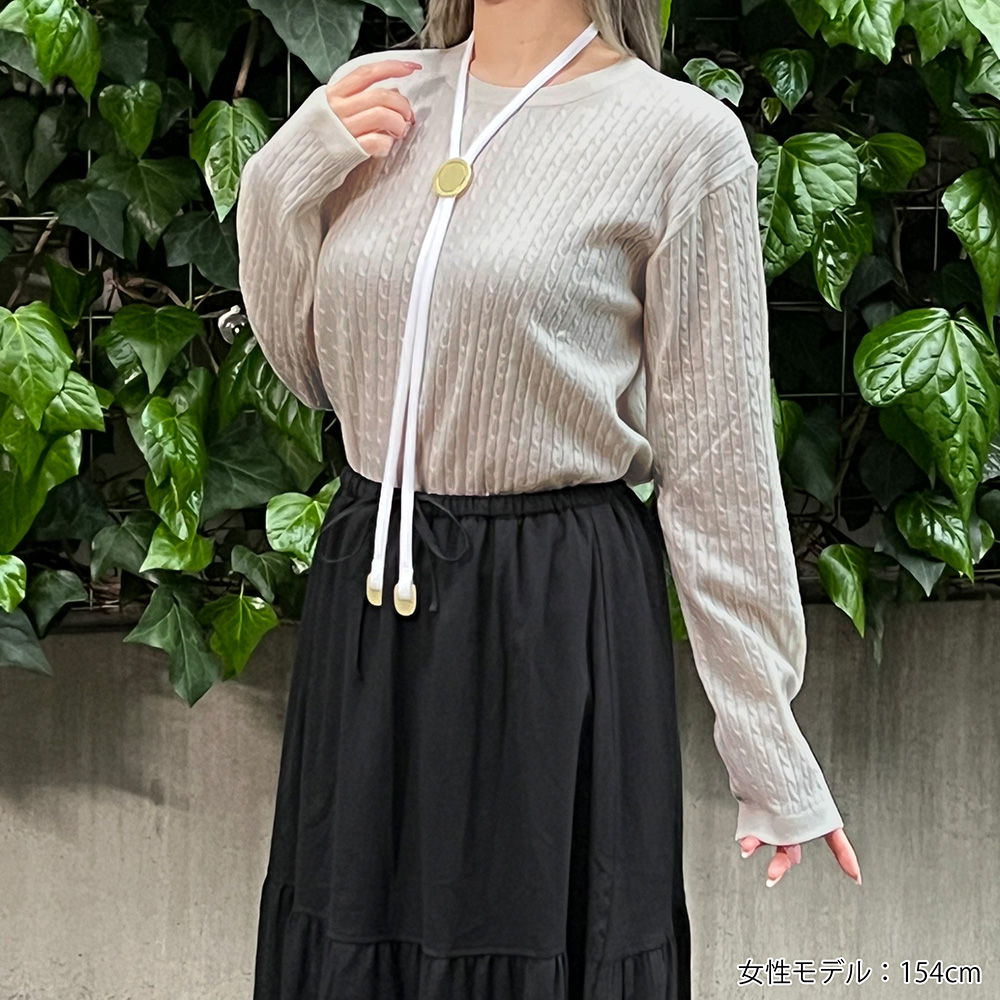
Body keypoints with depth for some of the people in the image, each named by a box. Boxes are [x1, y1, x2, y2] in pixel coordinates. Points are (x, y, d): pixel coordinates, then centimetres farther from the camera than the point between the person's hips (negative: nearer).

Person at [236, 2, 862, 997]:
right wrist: (283, 184, -2)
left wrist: (769, 749, -6)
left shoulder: (682, 136, -9)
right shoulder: (383, 101, 6)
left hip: (558, 616, -5)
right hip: (366, 606, 5)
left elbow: (718, 468, -7)